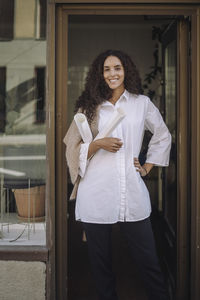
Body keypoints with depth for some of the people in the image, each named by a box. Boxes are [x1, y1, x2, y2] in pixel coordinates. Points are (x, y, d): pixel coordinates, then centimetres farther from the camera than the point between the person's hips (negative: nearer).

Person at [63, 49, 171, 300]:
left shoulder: (142, 103, 10)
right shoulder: (89, 106, 9)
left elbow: (163, 136, 21)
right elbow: (73, 148, 7)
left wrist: (147, 167, 14)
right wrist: (98, 143, -9)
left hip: (132, 194, 0)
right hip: (96, 194, 0)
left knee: (147, 259, 2)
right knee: (100, 261, 7)